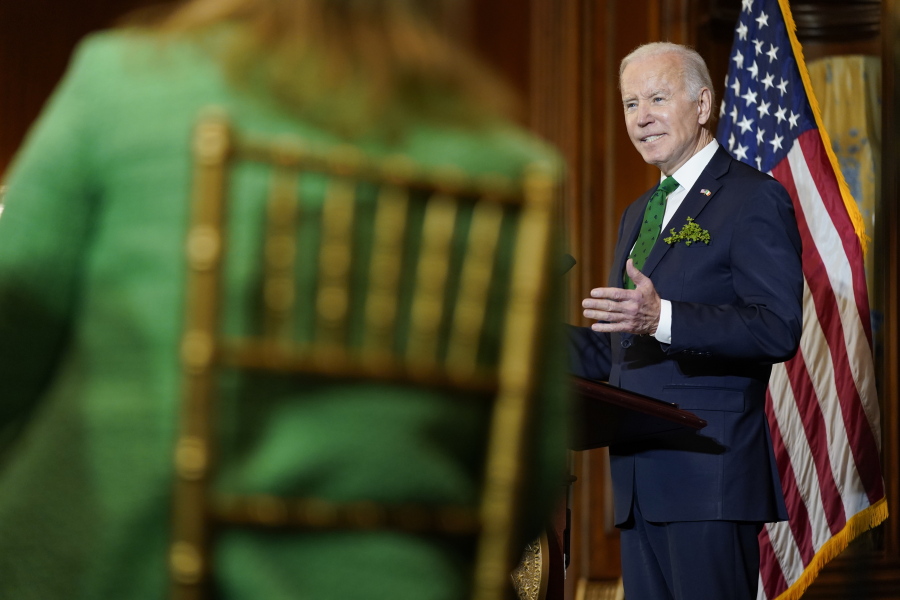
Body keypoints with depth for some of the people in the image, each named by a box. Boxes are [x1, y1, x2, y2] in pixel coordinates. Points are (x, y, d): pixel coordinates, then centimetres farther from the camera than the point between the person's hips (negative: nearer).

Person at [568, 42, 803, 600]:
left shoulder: (755, 198, -4)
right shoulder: (639, 213, 23)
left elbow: (778, 329, -17)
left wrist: (662, 318, -28)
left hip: (709, 470, -8)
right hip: (641, 480, 8)